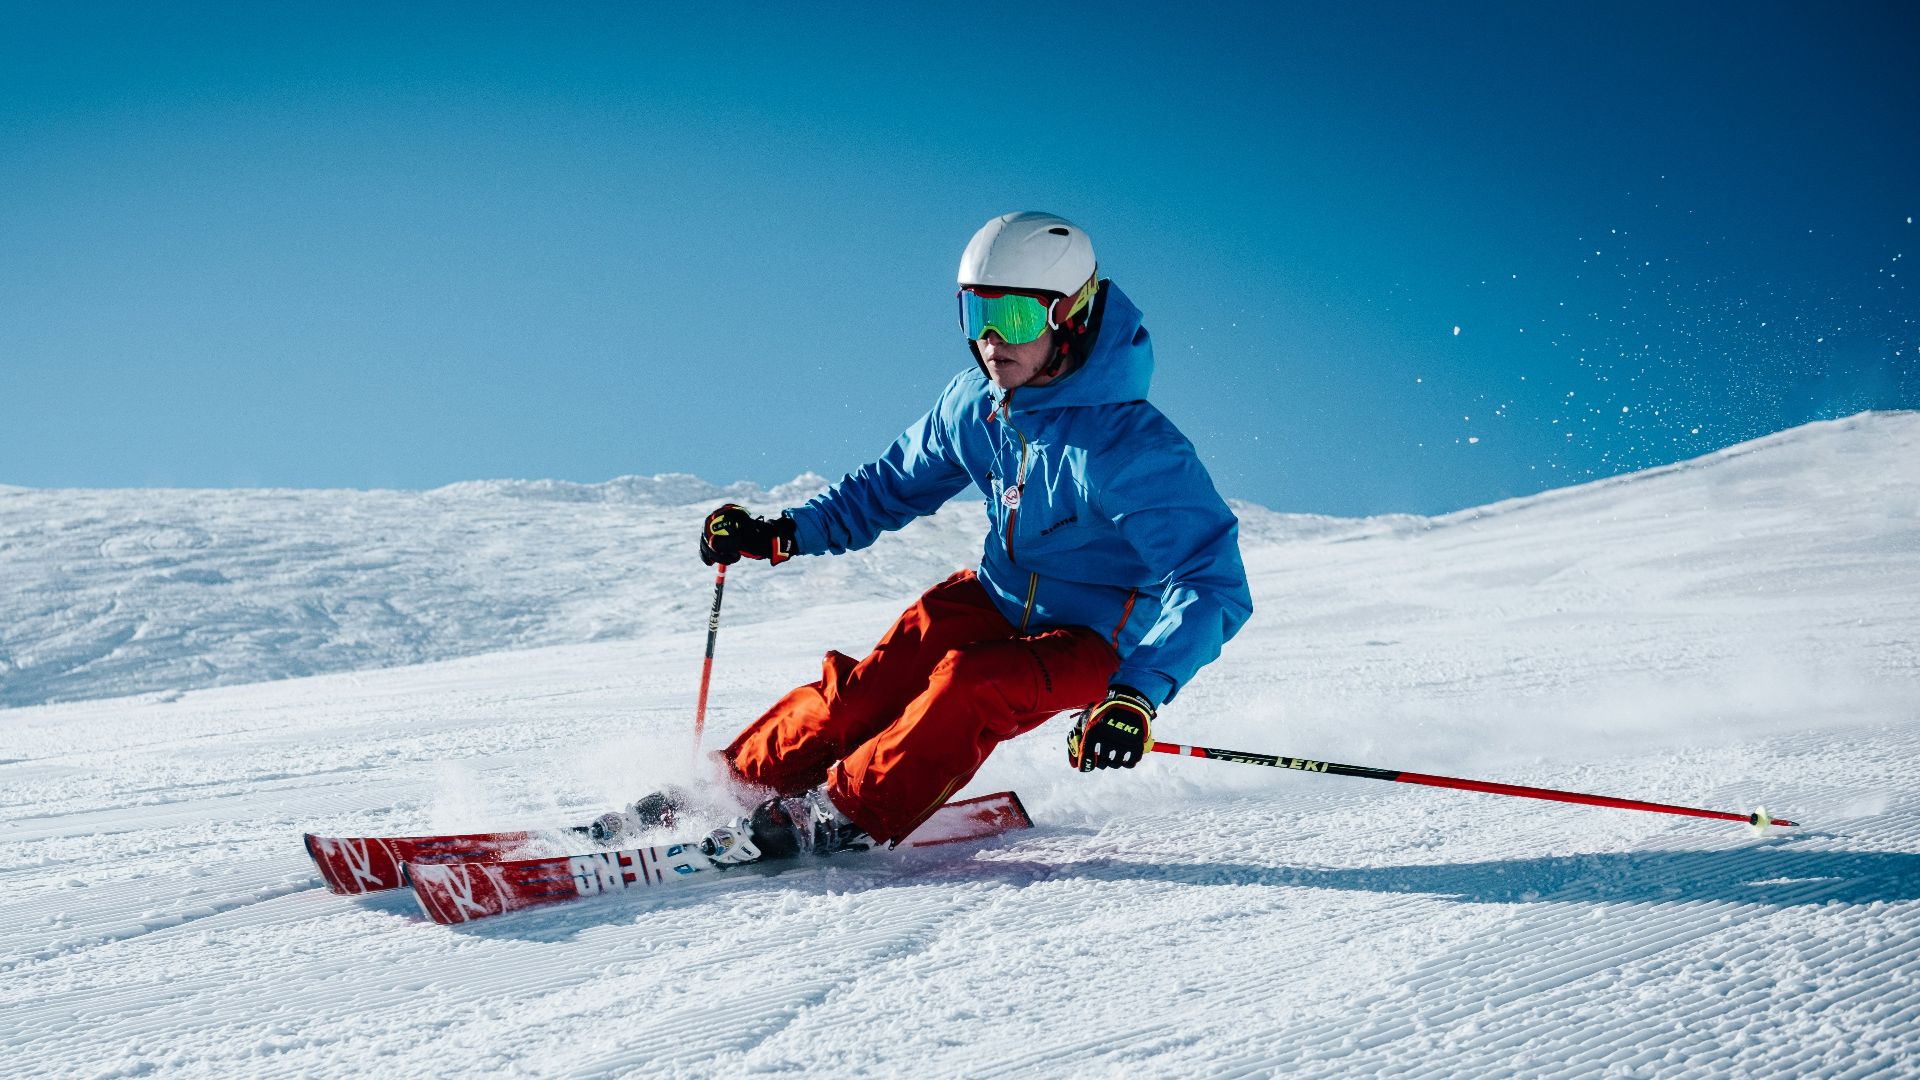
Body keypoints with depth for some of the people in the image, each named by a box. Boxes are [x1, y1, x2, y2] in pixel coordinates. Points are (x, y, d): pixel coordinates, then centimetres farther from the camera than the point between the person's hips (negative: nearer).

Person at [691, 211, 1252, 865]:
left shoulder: (1130, 445, -29)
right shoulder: (976, 402, -8)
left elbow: (1211, 585, -33)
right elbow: (896, 482, 11)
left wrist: (1140, 692, -47)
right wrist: (785, 532, -1)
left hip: (1092, 640, -5)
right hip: (998, 598, 6)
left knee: (968, 687, -32)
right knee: (871, 689, -15)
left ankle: (841, 815, -21)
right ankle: (737, 781, -4)